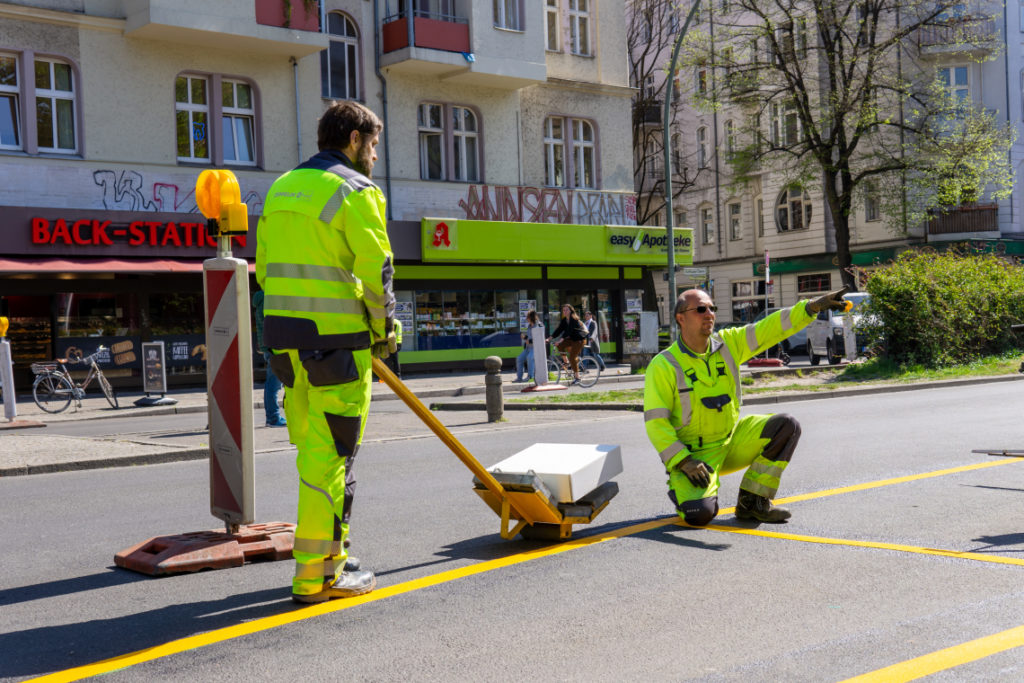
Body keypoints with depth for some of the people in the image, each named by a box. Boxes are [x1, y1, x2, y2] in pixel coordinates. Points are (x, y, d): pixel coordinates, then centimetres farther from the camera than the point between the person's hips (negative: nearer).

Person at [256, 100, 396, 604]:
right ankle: (317, 573, 1)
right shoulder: (354, 191, -8)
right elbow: (375, 270, -13)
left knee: (314, 448, 15)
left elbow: (265, 267, 17)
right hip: (335, 338, -8)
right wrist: (384, 330, 0)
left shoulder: (282, 187, 17)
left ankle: (329, 553, 25)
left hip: (284, 334, 8)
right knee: (331, 454, -3)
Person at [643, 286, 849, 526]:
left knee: (787, 426, -10)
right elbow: (655, 424, -17)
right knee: (700, 514, -29)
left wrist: (812, 306, -19)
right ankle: (681, 490, 11)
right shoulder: (663, 366, -15)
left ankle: (752, 502, -2)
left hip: (732, 441, 6)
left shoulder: (728, 343, -1)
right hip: (693, 453, -6)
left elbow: (770, 329, -7)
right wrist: (683, 461, -24)